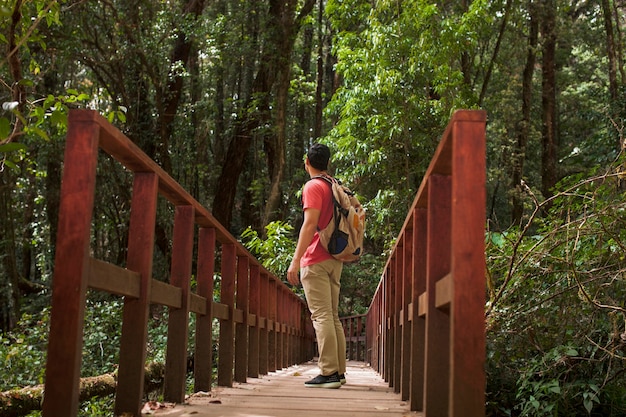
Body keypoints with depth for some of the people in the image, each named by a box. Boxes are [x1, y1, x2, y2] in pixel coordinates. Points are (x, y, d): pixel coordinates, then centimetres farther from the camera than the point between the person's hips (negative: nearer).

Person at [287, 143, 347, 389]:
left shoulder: (313, 186, -8)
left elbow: (310, 224, -17)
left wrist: (295, 260, -19)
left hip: (316, 261, -8)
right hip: (334, 259, 9)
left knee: (321, 316, -9)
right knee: (332, 316, 11)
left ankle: (328, 373, -11)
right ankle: (339, 371, 13)